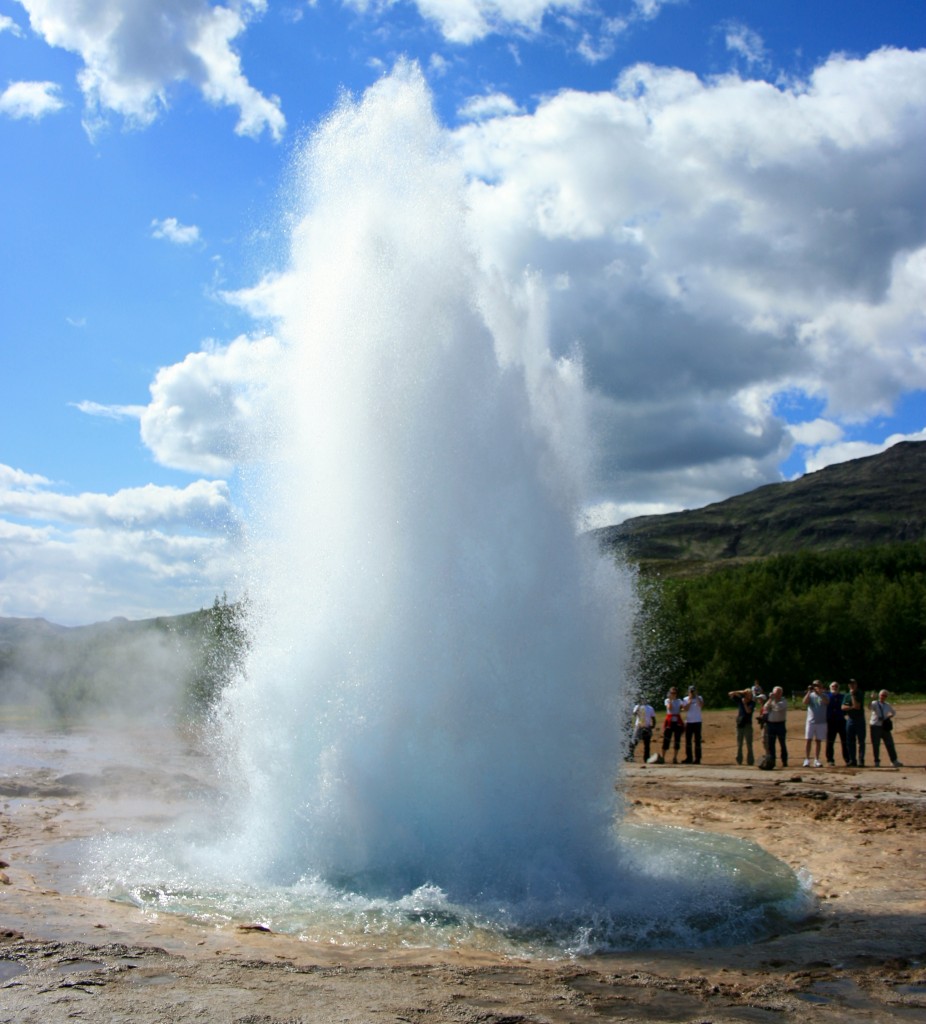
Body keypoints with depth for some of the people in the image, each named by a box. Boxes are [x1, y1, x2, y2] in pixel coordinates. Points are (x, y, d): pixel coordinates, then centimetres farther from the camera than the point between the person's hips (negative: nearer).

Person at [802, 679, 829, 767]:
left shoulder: (824, 695, 5)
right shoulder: (810, 695, 7)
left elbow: (826, 701, -17)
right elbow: (805, 702, -10)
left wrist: (819, 692, -25)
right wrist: (809, 692, -17)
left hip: (821, 722, 0)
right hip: (811, 721, 0)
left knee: (818, 741, 4)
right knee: (809, 740, -4)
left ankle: (816, 760, 9)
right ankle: (806, 760, -3)